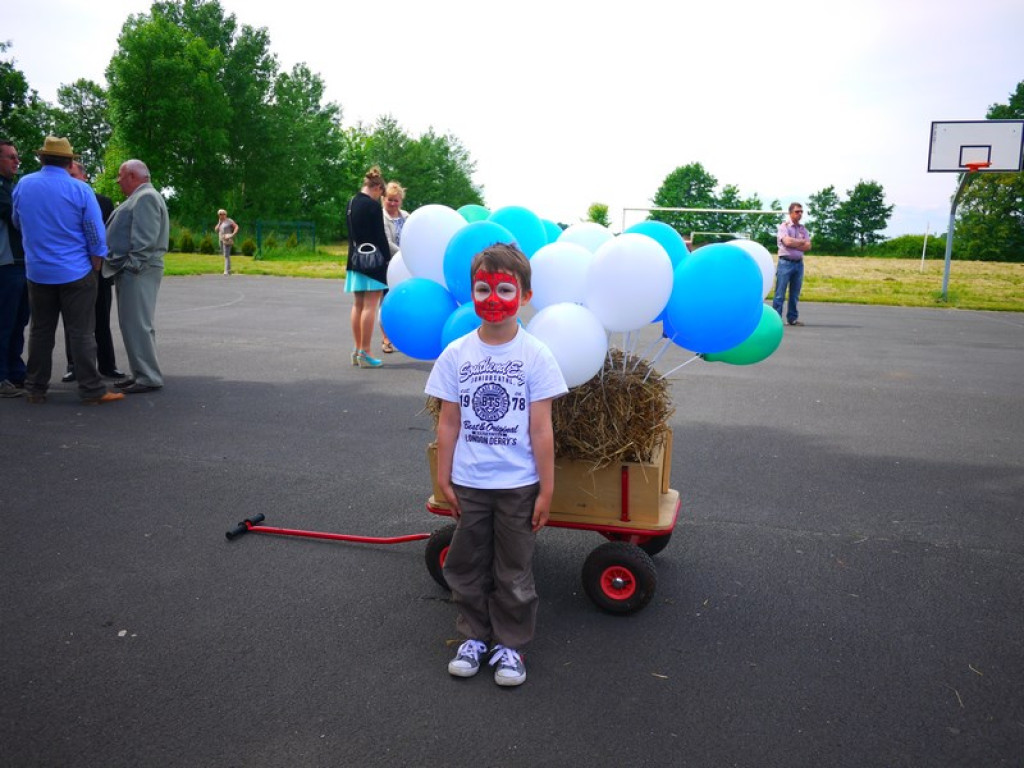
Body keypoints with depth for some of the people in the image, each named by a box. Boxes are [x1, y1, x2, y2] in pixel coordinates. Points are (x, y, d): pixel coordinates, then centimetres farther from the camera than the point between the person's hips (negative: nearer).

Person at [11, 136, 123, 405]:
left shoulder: (23, 185, 2)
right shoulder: (80, 190, -9)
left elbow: (18, 223, 17)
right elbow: (96, 236, -8)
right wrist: (95, 267, 3)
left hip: (37, 272, 3)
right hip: (76, 272, -3)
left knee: (40, 331, 12)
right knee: (82, 333, -2)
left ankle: (36, 389, 17)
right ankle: (91, 390, -1)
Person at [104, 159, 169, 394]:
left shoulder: (146, 197, -12)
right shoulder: (139, 197, 22)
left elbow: (145, 239, -21)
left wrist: (133, 265, -22)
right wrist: (126, 267, 18)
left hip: (138, 271, -11)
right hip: (130, 270, 11)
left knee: (137, 324, -11)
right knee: (132, 323, 13)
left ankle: (149, 377, -8)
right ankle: (140, 373, 18)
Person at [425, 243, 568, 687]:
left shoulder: (535, 355, -9)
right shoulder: (456, 354, -3)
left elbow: (541, 429, -8)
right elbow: (449, 423, 1)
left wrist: (546, 489, -6)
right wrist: (444, 479, 2)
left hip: (518, 486, -2)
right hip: (468, 484, 2)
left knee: (514, 572, 12)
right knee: (465, 567, 15)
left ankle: (510, 645, 30)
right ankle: (474, 637, 35)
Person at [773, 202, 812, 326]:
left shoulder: (803, 229, 14)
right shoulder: (784, 226, -1)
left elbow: (808, 247, 3)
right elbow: (787, 242, -17)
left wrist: (793, 244, -8)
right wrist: (802, 242, -3)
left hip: (799, 263, 5)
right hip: (785, 262, -5)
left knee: (795, 294, 7)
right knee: (780, 293, -6)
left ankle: (793, 318, 13)